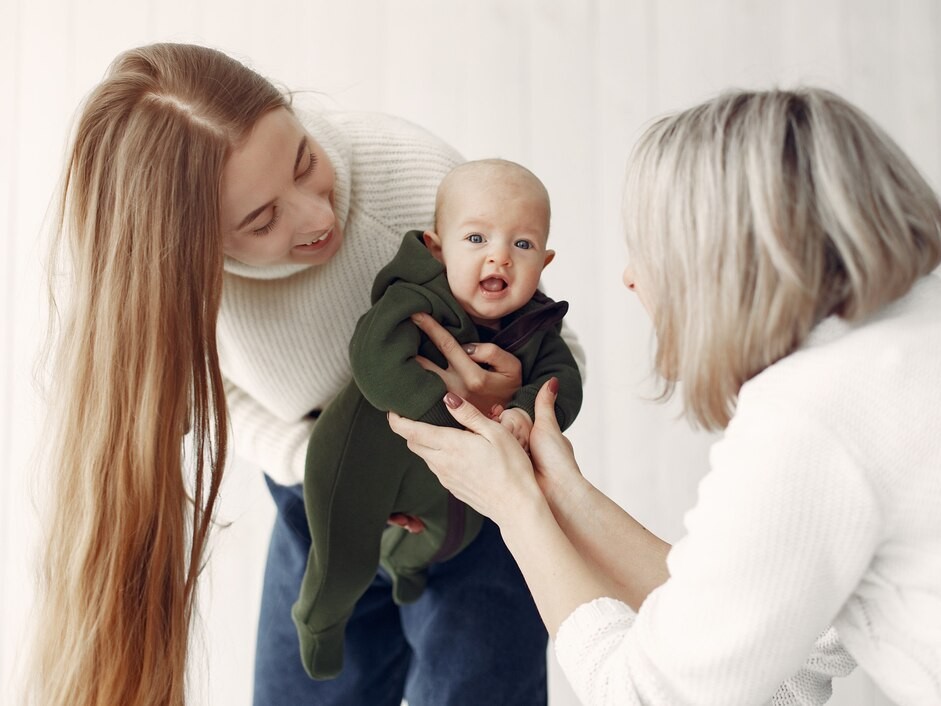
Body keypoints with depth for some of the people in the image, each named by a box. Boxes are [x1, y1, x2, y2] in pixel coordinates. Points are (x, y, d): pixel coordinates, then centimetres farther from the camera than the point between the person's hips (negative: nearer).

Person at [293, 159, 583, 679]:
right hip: (363, 459, -6)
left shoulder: (536, 324, -15)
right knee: (346, 566, 15)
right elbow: (377, 361, -49)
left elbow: (562, 377, -24)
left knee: (454, 532, 34)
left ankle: (402, 555, 70)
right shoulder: (415, 301, -34)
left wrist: (525, 412, -45)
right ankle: (319, 621, 51)